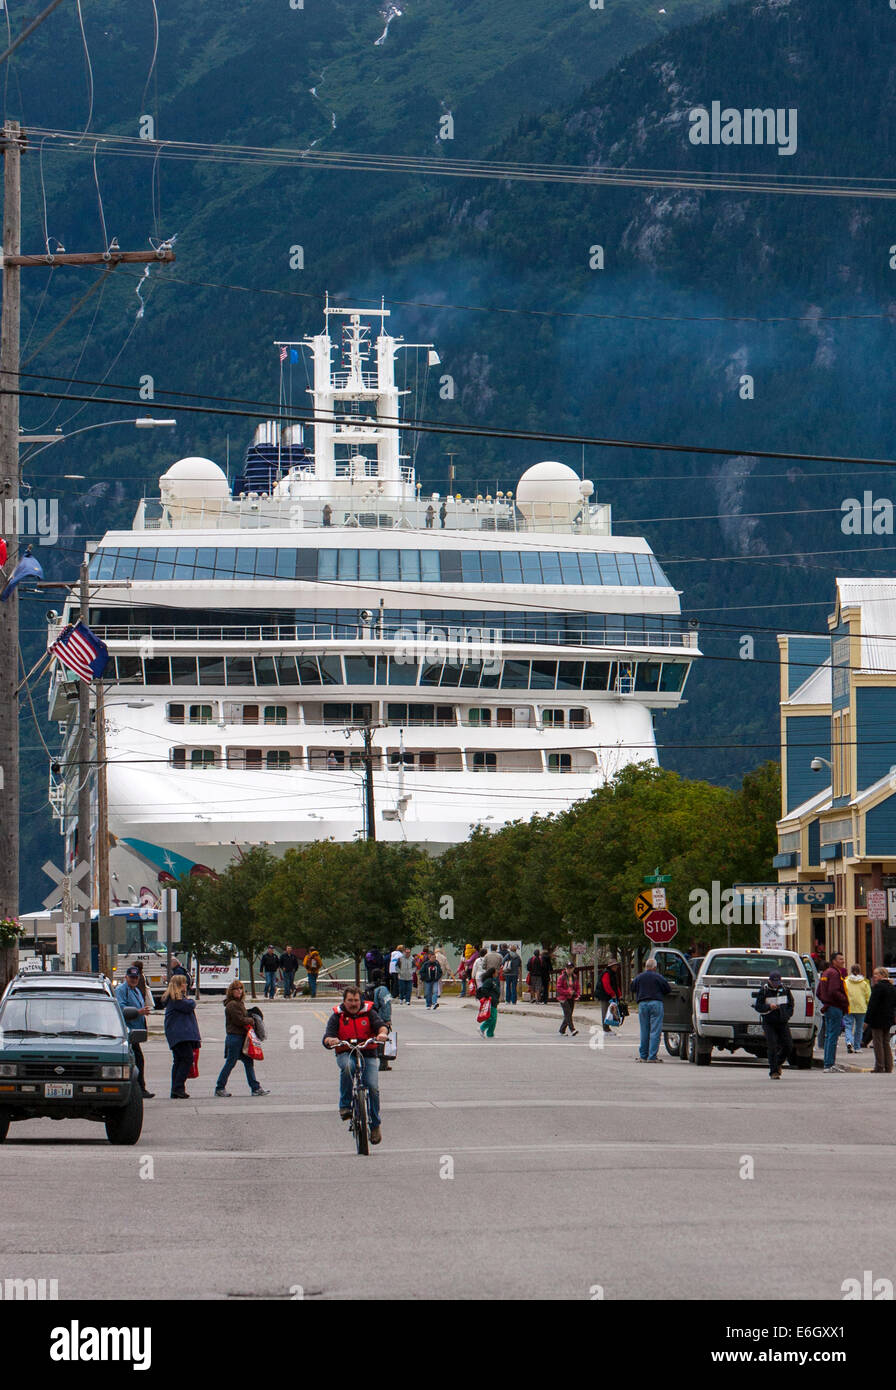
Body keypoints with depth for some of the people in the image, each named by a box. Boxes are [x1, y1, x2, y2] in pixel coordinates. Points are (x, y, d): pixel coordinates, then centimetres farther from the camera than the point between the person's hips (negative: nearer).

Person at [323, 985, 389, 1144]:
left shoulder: (368, 1012, 5)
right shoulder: (337, 1016, 4)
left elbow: (380, 1025, -10)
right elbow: (327, 1037, -7)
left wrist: (382, 1033, -34)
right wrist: (331, 1040, -32)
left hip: (367, 1055, 1)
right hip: (345, 1054, -1)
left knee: (373, 1087, -16)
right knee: (348, 1066, -38)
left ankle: (375, 1124, 3)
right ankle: (345, 1105, -25)